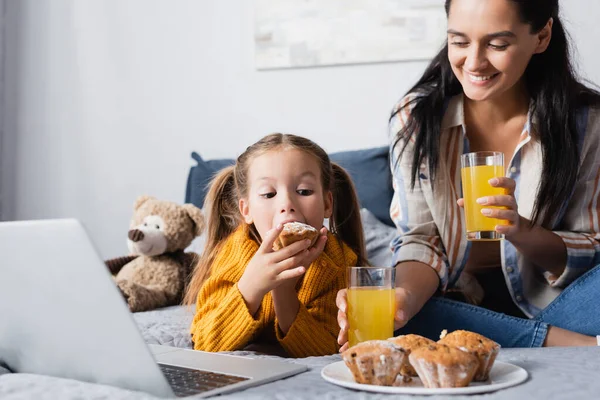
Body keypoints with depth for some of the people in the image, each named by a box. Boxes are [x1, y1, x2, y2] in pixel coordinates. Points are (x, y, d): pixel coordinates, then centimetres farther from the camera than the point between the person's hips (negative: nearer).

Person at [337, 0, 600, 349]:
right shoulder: (415, 119, -6)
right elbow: (421, 239, -8)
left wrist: (521, 231, -25)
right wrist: (407, 295, -31)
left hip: (547, 300, -1)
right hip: (458, 302, 2)